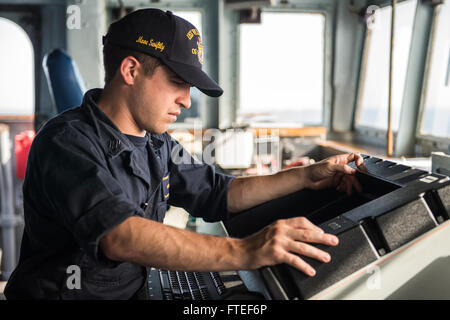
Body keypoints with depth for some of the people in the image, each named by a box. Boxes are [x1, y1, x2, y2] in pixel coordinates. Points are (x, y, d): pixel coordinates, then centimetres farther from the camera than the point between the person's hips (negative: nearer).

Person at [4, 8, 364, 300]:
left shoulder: (157, 145, 7)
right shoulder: (68, 142, -18)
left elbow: (218, 193, 14)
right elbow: (119, 236, -32)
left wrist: (307, 177, 6)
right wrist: (243, 252, -40)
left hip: (135, 291, 6)